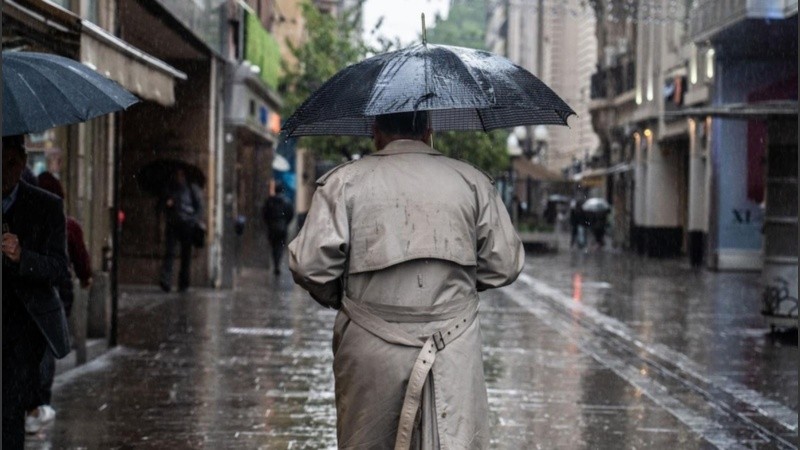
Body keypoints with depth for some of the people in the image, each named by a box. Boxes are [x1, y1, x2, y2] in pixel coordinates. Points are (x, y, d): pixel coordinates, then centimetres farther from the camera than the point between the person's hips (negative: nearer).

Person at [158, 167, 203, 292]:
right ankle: (166, 282, -21)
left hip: (187, 224, -1)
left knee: (186, 253, 2)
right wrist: (166, 204, -1)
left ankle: (183, 282, 10)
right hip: (172, 223, 1)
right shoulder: (170, 188, 15)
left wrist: (196, 222, -7)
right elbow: (161, 203, 22)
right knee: (170, 251, -12)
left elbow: (199, 207, 5)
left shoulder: (193, 189, 7)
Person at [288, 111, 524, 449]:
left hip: (370, 353, 0)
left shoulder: (343, 181, 1)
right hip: (453, 351, 0)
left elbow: (310, 265, -5)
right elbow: (503, 265, 6)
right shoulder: (472, 181, 6)